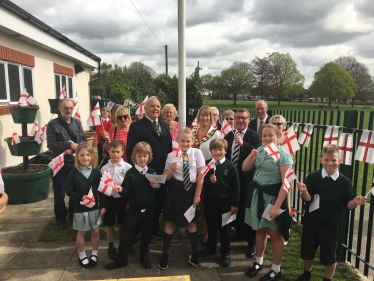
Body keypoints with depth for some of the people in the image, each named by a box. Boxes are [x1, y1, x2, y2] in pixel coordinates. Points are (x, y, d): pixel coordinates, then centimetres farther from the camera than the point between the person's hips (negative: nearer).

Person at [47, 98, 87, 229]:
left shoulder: (77, 123, 6)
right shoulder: (53, 124, -5)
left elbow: (84, 141, 1)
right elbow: (51, 144, -13)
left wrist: (73, 149, -15)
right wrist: (69, 144, -19)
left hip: (76, 162, 3)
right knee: (60, 193, 8)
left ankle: (73, 214, 32)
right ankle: (61, 218, 26)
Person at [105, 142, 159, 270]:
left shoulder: (152, 172, 0)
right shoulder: (130, 173, -8)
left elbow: (158, 188, 8)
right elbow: (127, 192, -11)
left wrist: (157, 186, -14)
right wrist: (121, 190, -31)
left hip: (148, 209, 2)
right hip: (134, 209, -1)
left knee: (147, 233, 15)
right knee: (124, 233, 3)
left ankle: (144, 256, 37)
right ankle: (121, 259, 22)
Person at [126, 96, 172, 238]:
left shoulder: (164, 125, 11)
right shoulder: (136, 126, -8)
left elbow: (169, 147, 11)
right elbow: (131, 151, -11)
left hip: (163, 172, 5)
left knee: (159, 201, 17)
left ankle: (155, 227, 38)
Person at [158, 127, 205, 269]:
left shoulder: (197, 153, -6)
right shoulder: (172, 155, -3)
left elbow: (201, 175, -4)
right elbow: (166, 177, 1)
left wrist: (197, 195, -5)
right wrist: (172, 169, -20)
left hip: (191, 190, 0)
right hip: (175, 190, 0)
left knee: (191, 223, 14)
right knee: (170, 222, 9)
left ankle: (194, 253, 34)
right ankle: (165, 254, 25)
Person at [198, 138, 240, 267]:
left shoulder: (230, 166, -10)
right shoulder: (206, 164, -3)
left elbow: (235, 186, -8)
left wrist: (234, 204, -9)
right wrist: (209, 180, -19)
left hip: (225, 201, -2)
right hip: (210, 201, 3)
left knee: (224, 228, 12)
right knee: (211, 226, 18)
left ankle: (225, 253, 27)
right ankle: (211, 247, 38)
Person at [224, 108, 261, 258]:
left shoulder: (254, 135, -9)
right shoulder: (228, 136, 8)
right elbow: (224, 154, 9)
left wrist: (243, 143, -31)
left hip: (247, 179, -5)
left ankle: (252, 242, 17)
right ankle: (239, 232, 39)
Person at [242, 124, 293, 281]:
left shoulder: (283, 155, -15)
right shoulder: (260, 150, 4)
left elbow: (286, 184, -18)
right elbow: (245, 168, 7)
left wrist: (277, 206, -21)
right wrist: (251, 155, -11)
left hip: (273, 196, -6)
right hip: (257, 194, 6)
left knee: (275, 234, 7)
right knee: (260, 230, 18)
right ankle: (258, 262, 37)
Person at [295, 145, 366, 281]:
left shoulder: (345, 182, -7)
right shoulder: (312, 177, -10)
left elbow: (347, 204, -3)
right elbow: (307, 199, -12)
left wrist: (355, 202, -24)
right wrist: (304, 191, -32)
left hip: (331, 225, -1)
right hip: (311, 222, 1)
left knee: (329, 255, 13)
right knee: (307, 251, 18)